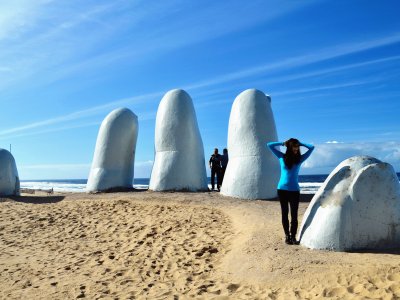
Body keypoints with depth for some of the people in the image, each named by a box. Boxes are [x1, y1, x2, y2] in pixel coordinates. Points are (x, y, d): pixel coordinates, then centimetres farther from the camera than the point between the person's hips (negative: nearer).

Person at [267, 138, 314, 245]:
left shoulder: (300, 159, 6)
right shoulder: (282, 157, 5)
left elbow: (311, 147, 6)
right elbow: (269, 145, 7)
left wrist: (300, 143, 9)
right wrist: (283, 143, 8)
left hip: (294, 190, 0)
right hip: (282, 189, 0)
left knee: (294, 215, -2)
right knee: (284, 213, 6)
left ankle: (293, 236, 5)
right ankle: (287, 235, 15)